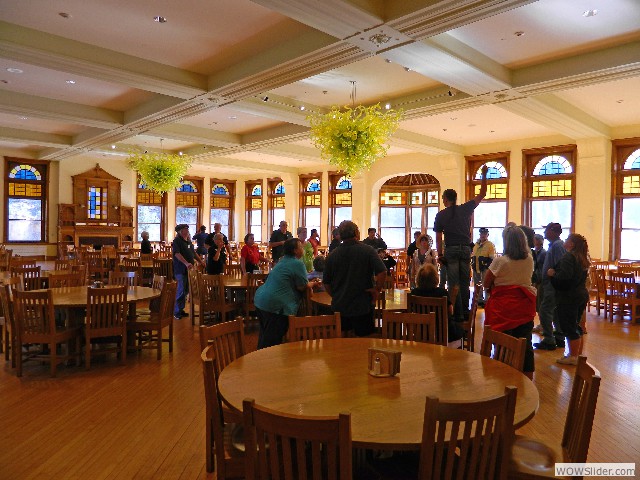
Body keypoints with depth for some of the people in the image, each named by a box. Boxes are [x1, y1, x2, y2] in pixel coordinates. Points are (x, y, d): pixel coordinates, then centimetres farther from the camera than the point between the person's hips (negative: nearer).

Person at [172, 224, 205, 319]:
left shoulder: (188, 241, 16)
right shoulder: (177, 241, -10)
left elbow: (193, 253, 25)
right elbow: (177, 254, -22)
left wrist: (200, 261, 17)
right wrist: (186, 263, -32)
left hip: (188, 269, 8)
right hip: (180, 270, -8)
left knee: (186, 290, 11)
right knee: (181, 291, -6)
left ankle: (181, 309, 21)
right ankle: (177, 312, 4)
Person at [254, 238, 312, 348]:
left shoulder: (282, 261, 17)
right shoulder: (298, 264, -12)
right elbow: (302, 287, -9)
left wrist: (309, 283, 20)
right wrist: (313, 284, 10)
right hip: (275, 305, -10)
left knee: (265, 334, 21)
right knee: (273, 340, -1)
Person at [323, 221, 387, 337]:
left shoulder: (332, 255, -1)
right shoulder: (367, 250, -10)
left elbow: (326, 283, 6)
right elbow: (382, 272, -20)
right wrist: (377, 290, -5)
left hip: (339, 307, 3)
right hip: (363, 306, -3)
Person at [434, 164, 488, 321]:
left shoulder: (441, 215, 1)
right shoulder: (465, 209, 5)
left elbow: (438, 238, -1)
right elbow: (481, 195, 13)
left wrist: (440, 254, 5)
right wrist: (484, 175, 17)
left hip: (450, 250, -2)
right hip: (465, 249, 2)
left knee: (454, 283, 0)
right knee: (464, 283, 9)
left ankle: (458, 314, -1)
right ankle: (465, 312, 14)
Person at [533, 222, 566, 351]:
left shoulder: (556, 245, -15)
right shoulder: (557, 244, 16)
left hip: (552, 285, -11)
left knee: (544, 311, -7)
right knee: (556, 311, 15)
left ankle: (548, 340, -3)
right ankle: (559, 338, 23)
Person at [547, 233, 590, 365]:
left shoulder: (568, 257, -16)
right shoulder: (582, 258, 13)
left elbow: (565, 276, -30)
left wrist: (552, 274, -12)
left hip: (569, 297, -9)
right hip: (582, 294, 9)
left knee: (569, 327, -2)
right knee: (575, 326, 17)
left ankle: (573, 357, 2)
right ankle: (578, 354, 24)